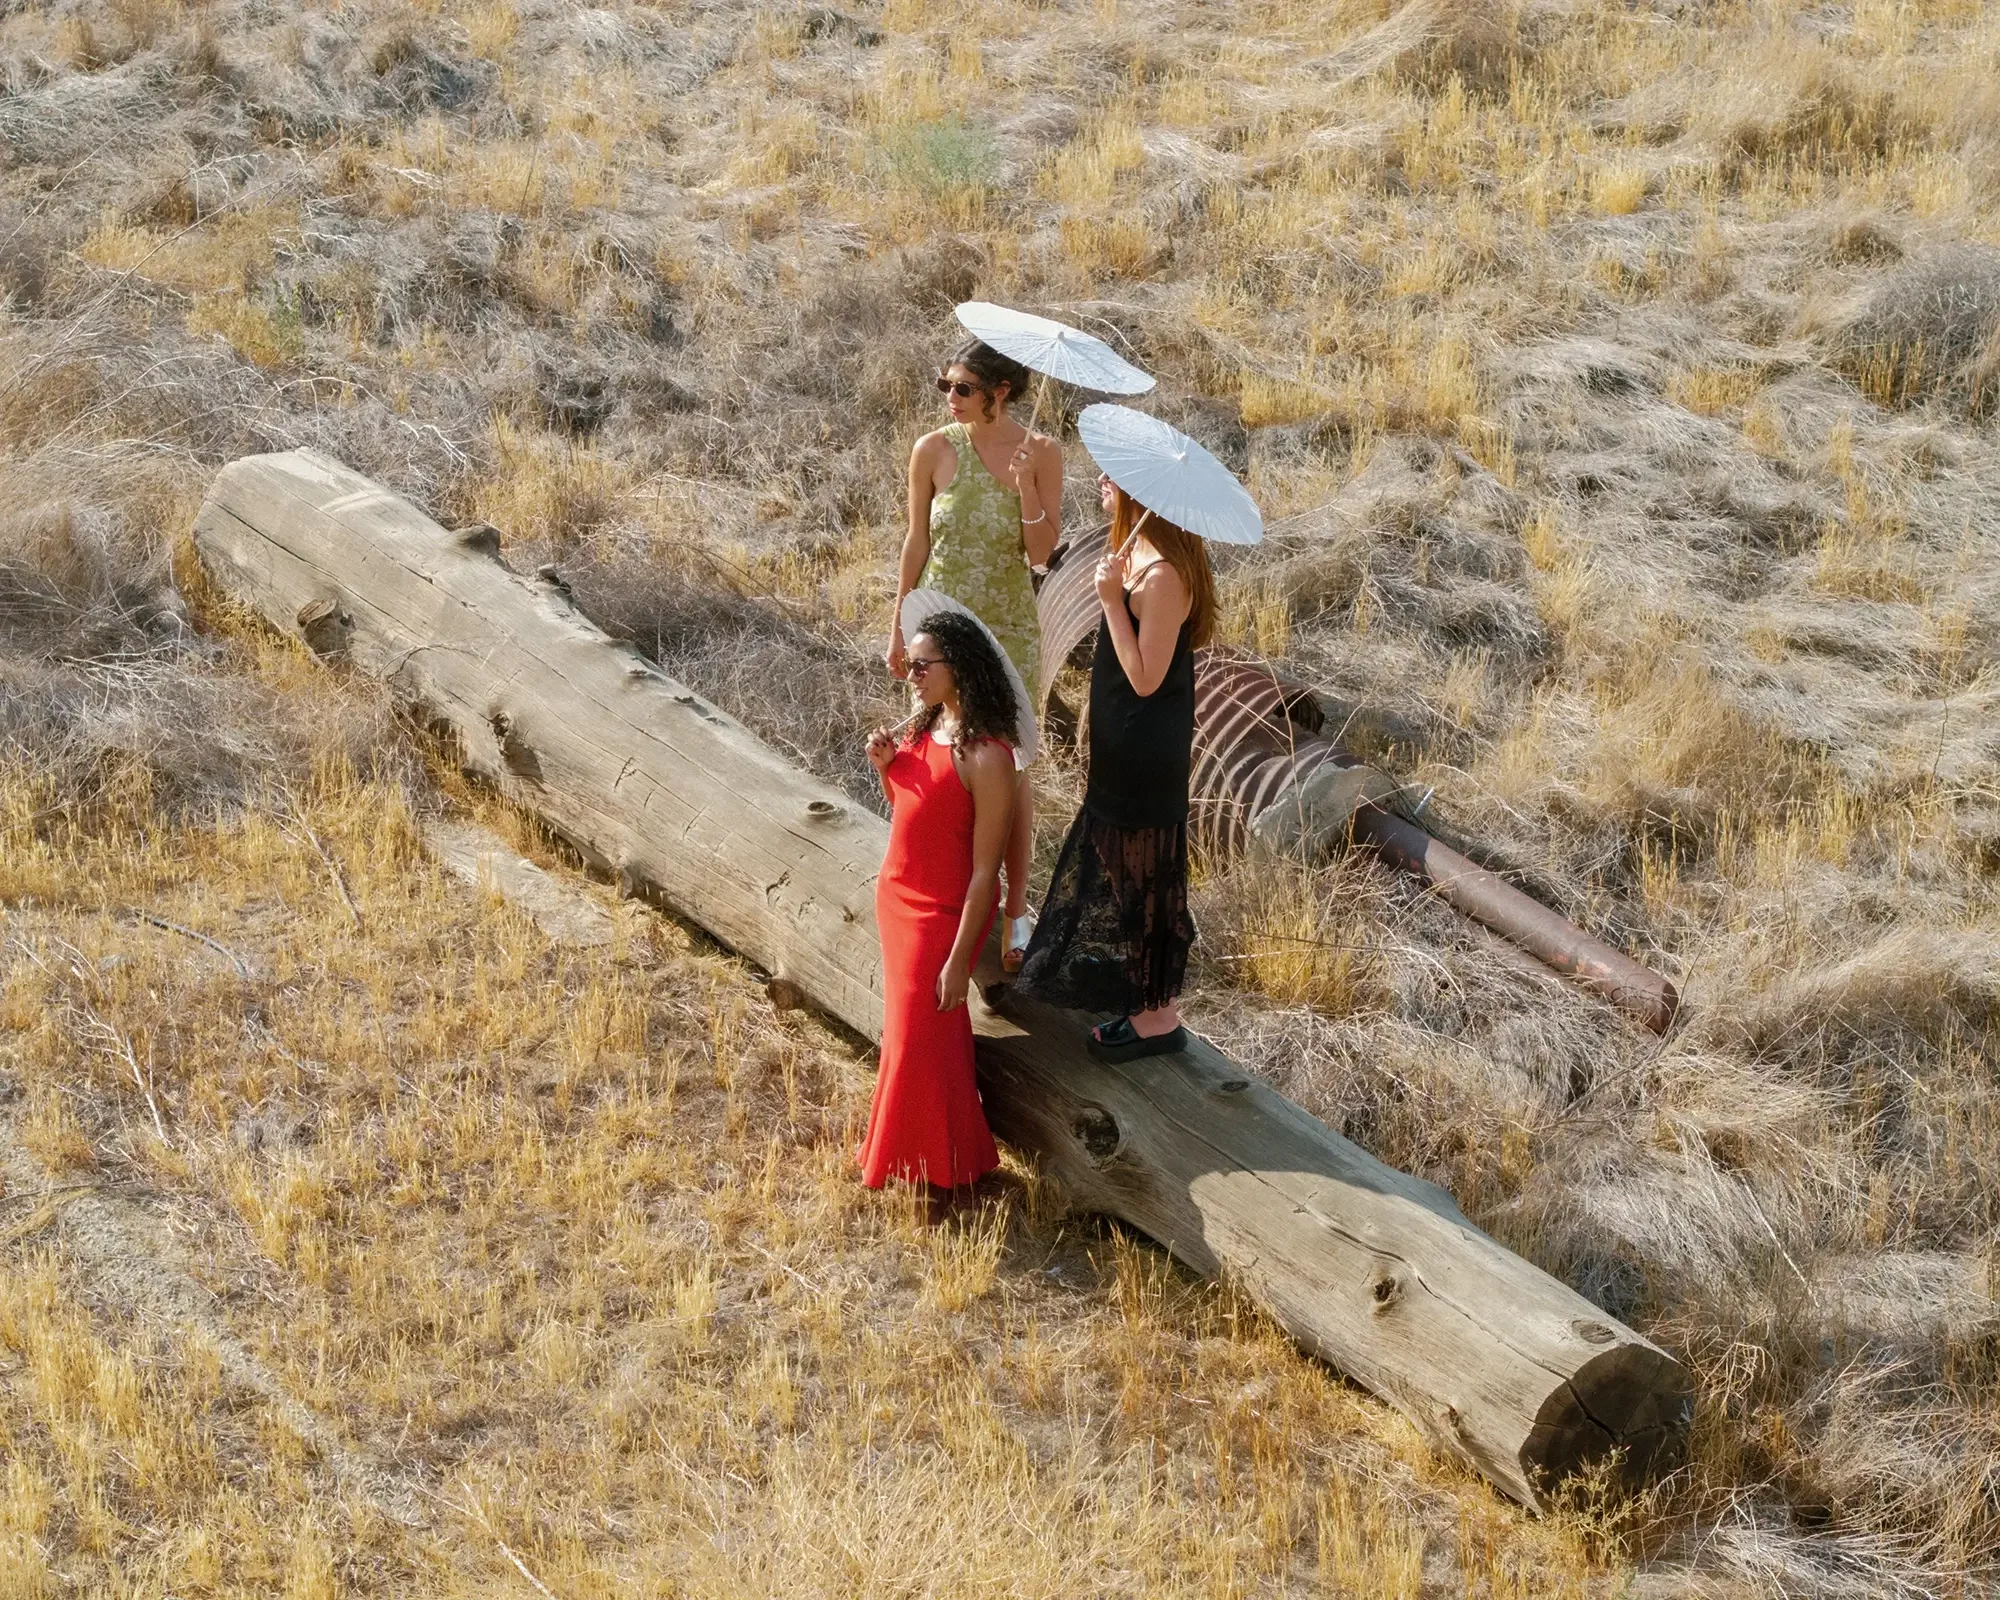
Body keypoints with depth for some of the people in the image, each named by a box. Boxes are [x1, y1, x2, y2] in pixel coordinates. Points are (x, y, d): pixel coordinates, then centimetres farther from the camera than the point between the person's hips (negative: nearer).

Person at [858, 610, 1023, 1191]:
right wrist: (885, 768, -4)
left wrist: (959, 959, -22)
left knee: (920, 1040, 0)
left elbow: (985, 871, -23)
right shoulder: (926, 729, 1)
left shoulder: (986, 757, -25)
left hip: (942, 914, -8)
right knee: (911, 1028, 19)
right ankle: (911, 1155, 36)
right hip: (896, 897, 8)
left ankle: (931, 1168, 20)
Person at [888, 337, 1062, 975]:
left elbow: (1043, 552, -9)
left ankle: (1016, 910, 18)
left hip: (1010, 631, -1)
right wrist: (900, 625, 6)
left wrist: (1025, 486, -25)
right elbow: (917, 541, 2)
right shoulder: (933, 450, -7)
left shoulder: (1041, 452, -10)